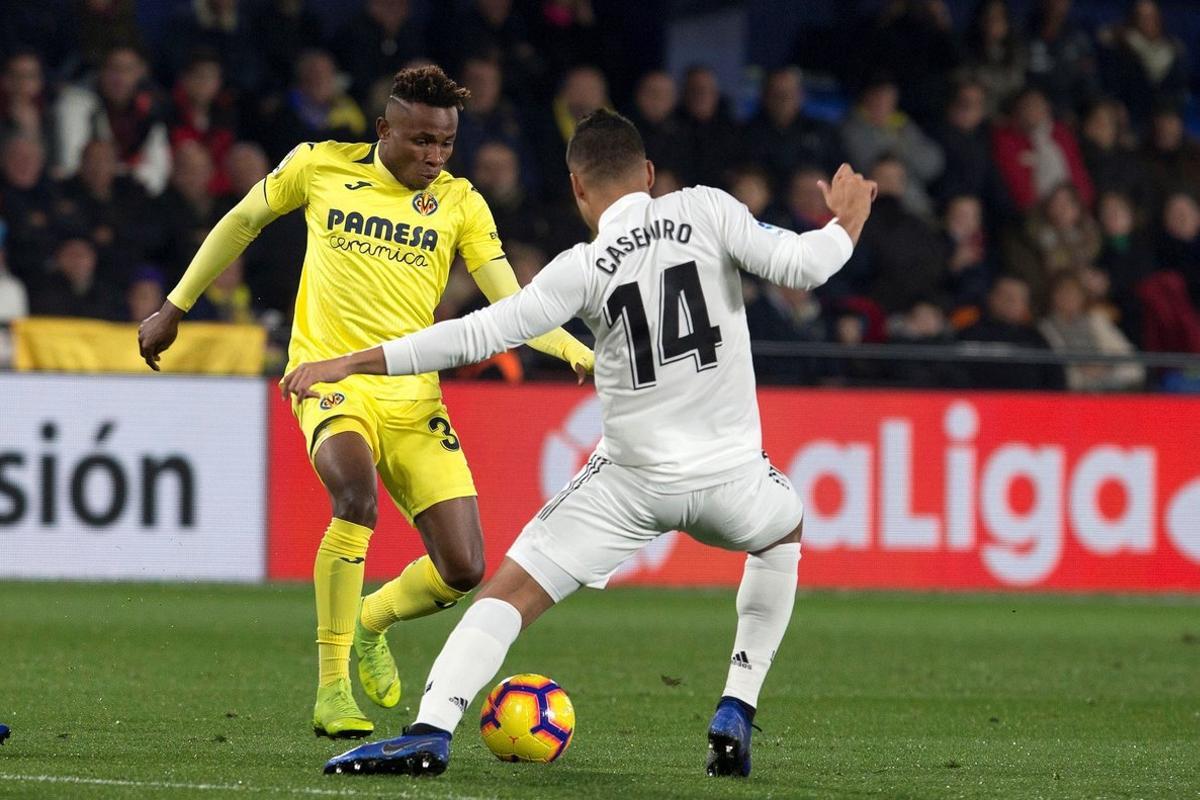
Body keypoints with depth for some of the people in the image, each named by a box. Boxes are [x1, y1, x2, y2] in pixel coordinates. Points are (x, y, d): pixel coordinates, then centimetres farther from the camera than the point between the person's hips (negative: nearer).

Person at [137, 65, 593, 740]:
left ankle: (370, 622, 31)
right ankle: (333, 690, -27)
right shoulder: (319, 167, 1)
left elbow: (510, 305, -2)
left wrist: (575, 350, -19)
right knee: (358, 494, -35)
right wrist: (175, 308, 22)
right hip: (330, 378, -3)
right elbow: (242, 223, 17)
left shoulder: (460, 203, 4)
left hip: (414, 396, 3)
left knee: (463, 570, -5)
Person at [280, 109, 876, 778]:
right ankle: (736, 715, 23)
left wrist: (349, 364, -8)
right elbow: (801, 265, -10)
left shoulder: (585, 268, -6)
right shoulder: (706, 210, -3)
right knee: (784, 536, 34)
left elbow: (481, 334, -12)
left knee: (509, 592, 3)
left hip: (630, 480, -2)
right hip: (729, 473, 2)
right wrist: (849, 220, 12)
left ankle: (430, 732, -17)